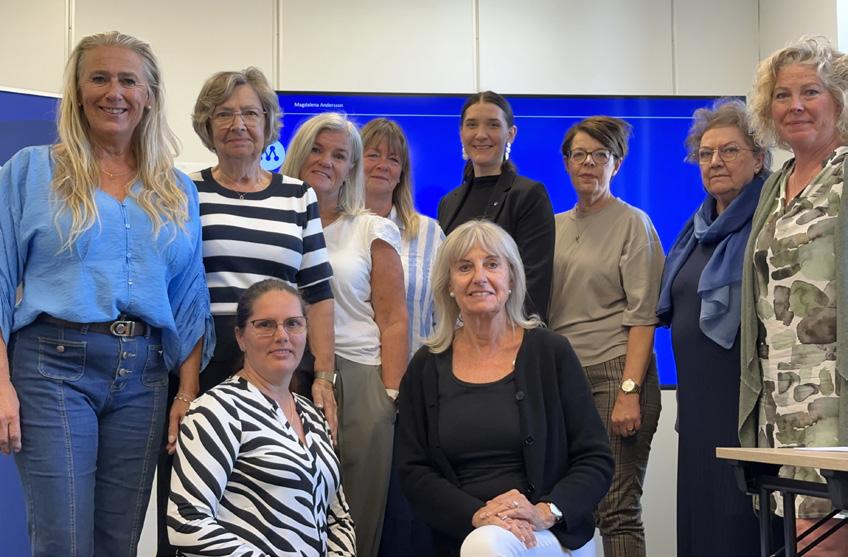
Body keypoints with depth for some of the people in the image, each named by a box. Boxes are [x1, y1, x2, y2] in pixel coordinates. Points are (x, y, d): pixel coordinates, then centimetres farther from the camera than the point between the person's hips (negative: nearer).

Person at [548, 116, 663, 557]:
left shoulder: (632, 224, 2)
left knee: (617, 511, -8)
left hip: (614, 372, -5)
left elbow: (643, 316, -6)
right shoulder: (555, 227, 17)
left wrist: (629, 391, -16)